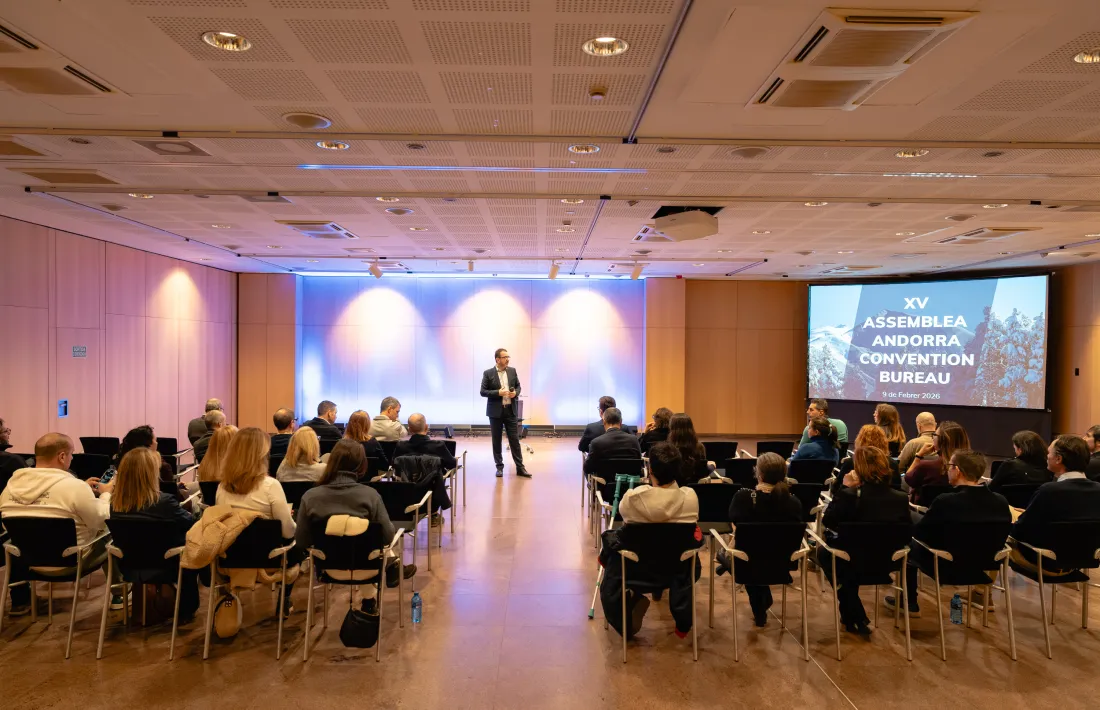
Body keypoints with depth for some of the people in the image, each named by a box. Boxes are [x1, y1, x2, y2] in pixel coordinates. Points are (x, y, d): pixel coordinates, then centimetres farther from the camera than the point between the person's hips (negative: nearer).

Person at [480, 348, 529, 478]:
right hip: (496, 411, -2)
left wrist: (515, 393, -8)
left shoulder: (512, 371, 6)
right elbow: (483, 392, -6)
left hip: (510, 410, 2)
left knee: (514, 439, 2)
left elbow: (518, 386, 14)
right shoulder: (488, 373, -4)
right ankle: (499, 467, 15)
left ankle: (520, 467, 7)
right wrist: (498, 392, -19)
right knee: (496, 441, 5)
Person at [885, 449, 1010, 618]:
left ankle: (909, 603, 30)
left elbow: (918, 533, -13)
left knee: (911, 546, 22)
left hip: (947, 565, -5)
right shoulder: (1000, 501, -14)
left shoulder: (945, 501, -28)